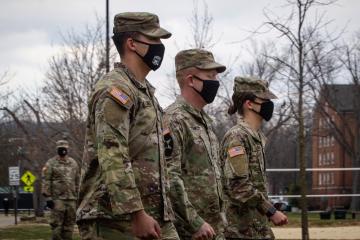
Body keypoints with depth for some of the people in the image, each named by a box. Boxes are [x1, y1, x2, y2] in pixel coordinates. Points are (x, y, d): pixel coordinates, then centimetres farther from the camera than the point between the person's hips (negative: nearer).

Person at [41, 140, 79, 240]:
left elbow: (77, 182, 17)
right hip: (57, 199, -4)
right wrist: (48, 197, -12)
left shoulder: (73, 163, 14)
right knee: (56, 224, -5)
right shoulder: (51, 163, 0)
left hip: (71, 199, 4)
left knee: (69, 224, 5)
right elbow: (46, 181, -5)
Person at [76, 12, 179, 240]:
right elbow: (112, 160, -20)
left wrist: (166, 211, 21)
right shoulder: (115, 90, -11)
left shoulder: (146, 91, 20)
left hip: (155, 218, 9)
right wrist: (137, 214, -24)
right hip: (115, 219, -9)